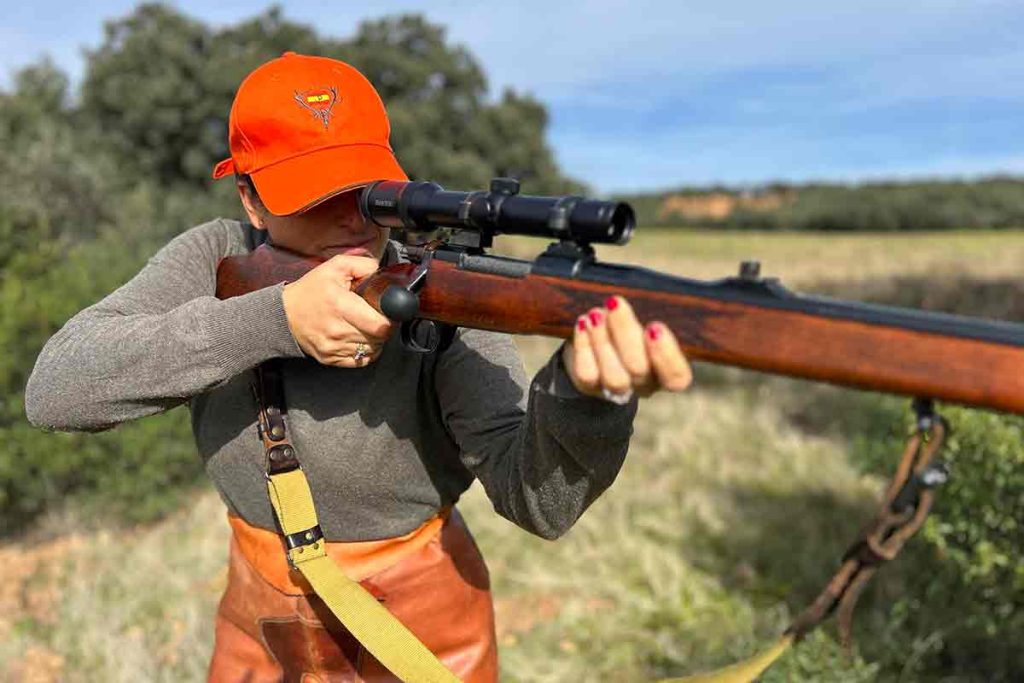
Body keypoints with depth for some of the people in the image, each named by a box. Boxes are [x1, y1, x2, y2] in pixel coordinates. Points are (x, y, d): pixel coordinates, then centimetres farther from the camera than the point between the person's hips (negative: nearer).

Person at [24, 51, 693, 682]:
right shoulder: (216, 262, -13)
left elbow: (537, 499, -31)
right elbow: (55, 389, -25)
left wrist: (590, 390, -53)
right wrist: (274, 318, -37)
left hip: (418, 619, -2)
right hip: (263, 610, 3)